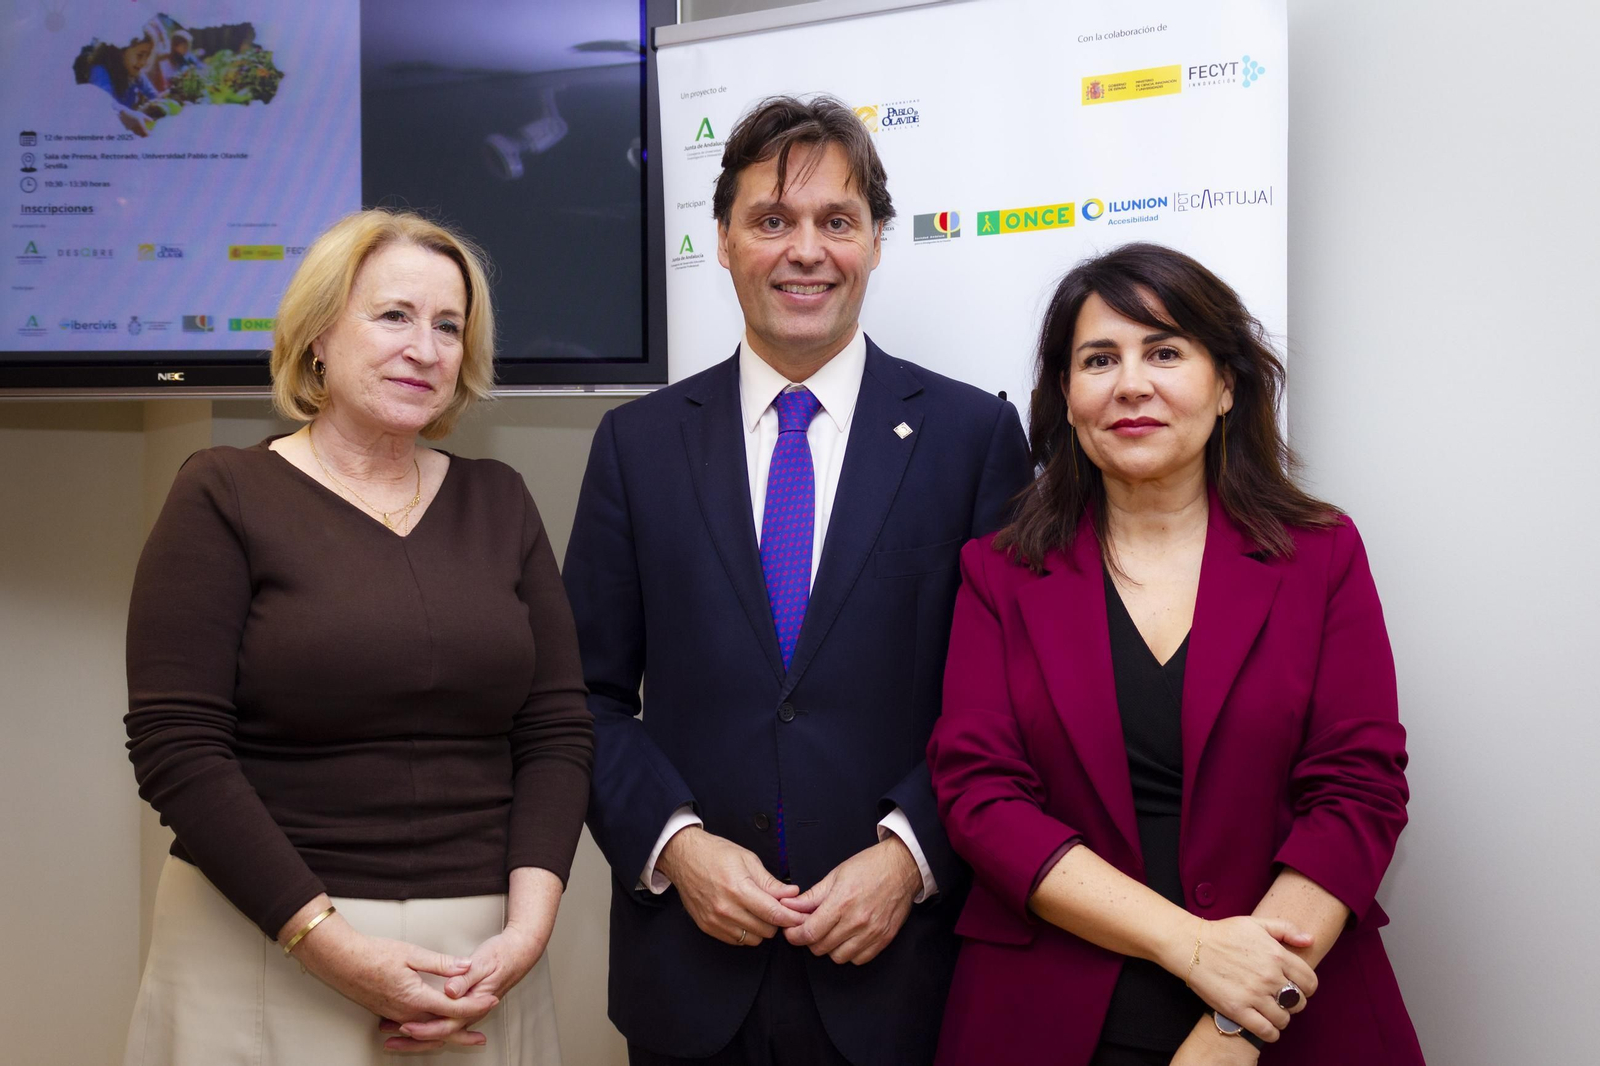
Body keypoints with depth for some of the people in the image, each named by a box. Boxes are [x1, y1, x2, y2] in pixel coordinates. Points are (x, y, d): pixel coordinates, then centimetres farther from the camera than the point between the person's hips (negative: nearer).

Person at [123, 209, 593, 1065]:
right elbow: (176, 745, -10)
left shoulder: (498, 501, 7)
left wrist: (527, 930, -10)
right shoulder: (225, 495, -4)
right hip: (268, 951, -3)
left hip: (482, 956, 3)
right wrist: (332, 946, -16)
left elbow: (558, 727, 4)